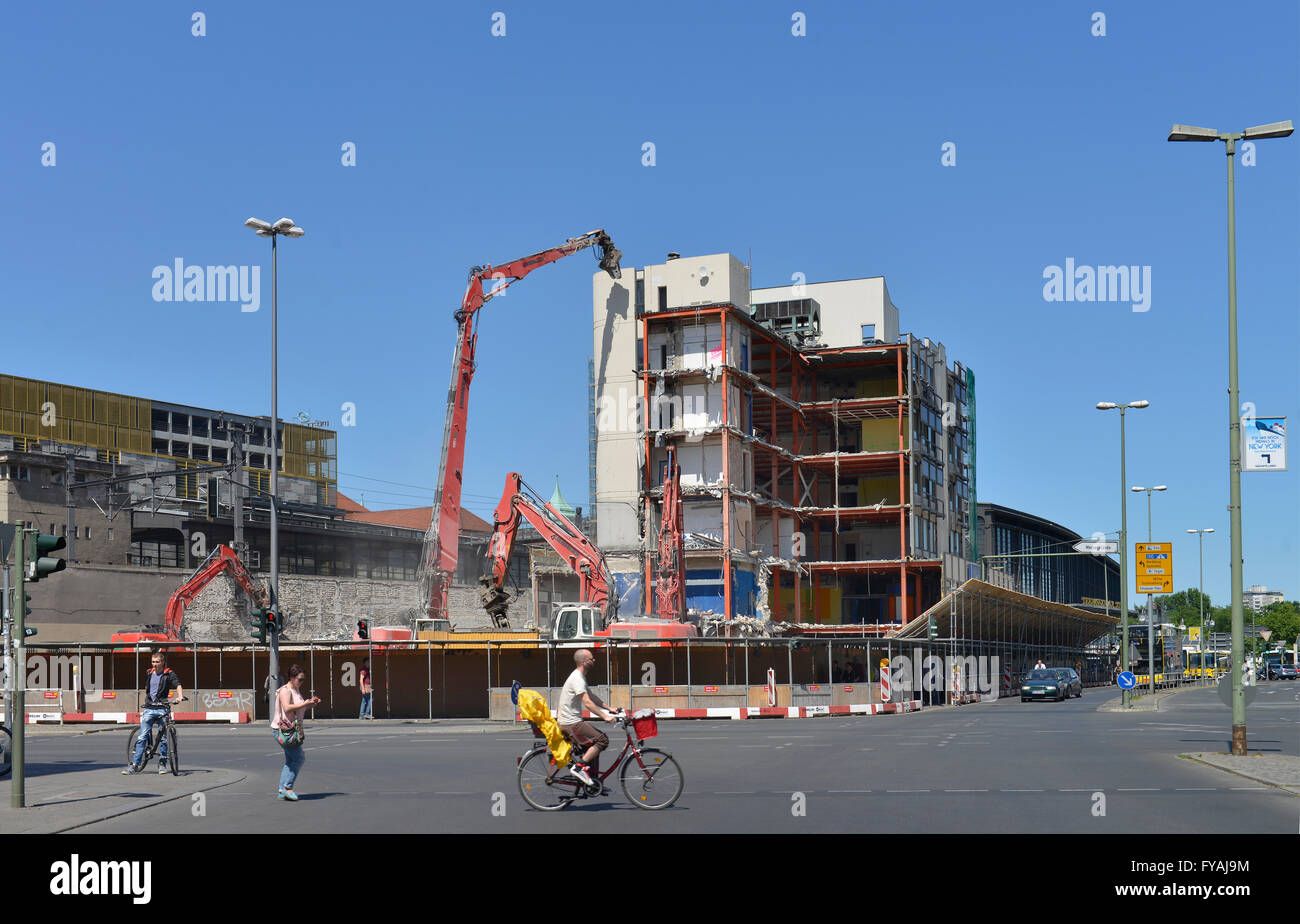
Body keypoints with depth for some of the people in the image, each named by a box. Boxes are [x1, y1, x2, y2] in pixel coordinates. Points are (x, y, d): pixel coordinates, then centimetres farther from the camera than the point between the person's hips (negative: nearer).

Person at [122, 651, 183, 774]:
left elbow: (177, 685, -12)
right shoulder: (149, 673, 14)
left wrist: (180, 696, -31)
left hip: (162, 709, -3)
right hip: (149, 709, 3)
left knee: (163, 738, 1)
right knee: (142, 737, -5)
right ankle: (135, 764, -5)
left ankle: (162, 764, 12)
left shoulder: (169, 674, 1)